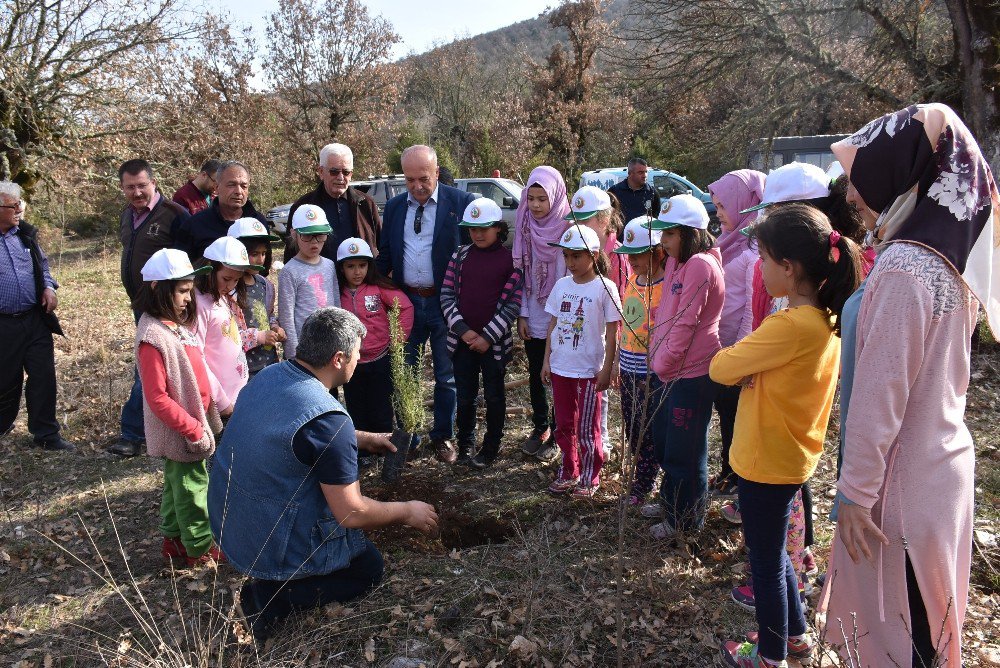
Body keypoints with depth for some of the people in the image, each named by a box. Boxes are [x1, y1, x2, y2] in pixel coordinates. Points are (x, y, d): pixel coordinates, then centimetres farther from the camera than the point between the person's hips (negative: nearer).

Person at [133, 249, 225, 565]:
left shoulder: (177, 325, 5)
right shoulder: (153, 337, -23)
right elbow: (157, 397, -24)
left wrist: (207, 416, 14)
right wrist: (193, 428, -22)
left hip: (193, 421, 9)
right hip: (181, 431, -9)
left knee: (177, 483, 21)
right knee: (192, 486, 5)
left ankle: (174, 537, 36)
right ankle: (201, 548, 20)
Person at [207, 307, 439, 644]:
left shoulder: (269, 375, -3)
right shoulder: (327, 418, -29)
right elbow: (351, 513, -23)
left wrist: (361, 439, 20)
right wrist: (407, 512, -5)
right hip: (271, 549, -8)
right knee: (369, 567, 15)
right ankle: (273, 596, -1)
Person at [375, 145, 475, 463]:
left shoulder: (460, 202, -6)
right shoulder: (394, 207, 6)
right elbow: (385, 254, 13)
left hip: (445, 302, -3)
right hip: (405, 301, 3)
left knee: (447, 374, 9)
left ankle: (443, 437, 25)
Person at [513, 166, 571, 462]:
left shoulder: (567, 229, -12)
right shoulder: (526, 228, 2)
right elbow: (521, 273, 5)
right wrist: (522, 314, 2)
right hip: (533, 318, 5)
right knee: (535, 375, 15)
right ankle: (540, 427, 33)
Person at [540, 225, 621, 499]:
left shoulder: (604, 288, -10)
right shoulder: (561, 285, 5)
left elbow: (612, 333, -9)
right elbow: (553, 325, 10)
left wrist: (607, 369, -11)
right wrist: (547, 360, 8)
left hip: (589, 370, -5)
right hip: (560, 367, 5)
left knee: (587, 429, 6)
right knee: (564, 425, 16)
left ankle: (589, 479, 21)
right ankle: (568, 473, 32)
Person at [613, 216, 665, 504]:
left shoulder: (667, 287, -17)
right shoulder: (632, 280, 7)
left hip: (653, 375, -7)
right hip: (629, 372, 8)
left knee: (651, 433, 5)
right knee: (632, 430, 17)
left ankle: (642, 484, 21)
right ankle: (642, 480, 32)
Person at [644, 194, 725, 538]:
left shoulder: (700, 265, -19)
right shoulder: (674, 263, 10)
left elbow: (685, 324, -20)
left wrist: (663, 365, -13)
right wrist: (657, 361, 10)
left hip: (691, 374, -9)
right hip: (667, 369, 9)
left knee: (685, 451, 6)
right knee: (663, 442, 22)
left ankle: (685, 518, 23)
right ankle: (670, 501, 41)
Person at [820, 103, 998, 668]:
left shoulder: (904, 266, -22)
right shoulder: (954, 259, 5)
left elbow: (879, 394, -23)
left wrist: (855, 491, -17)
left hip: (902, 478, -9)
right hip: (945, 465, 9)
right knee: (924, 615, 23)